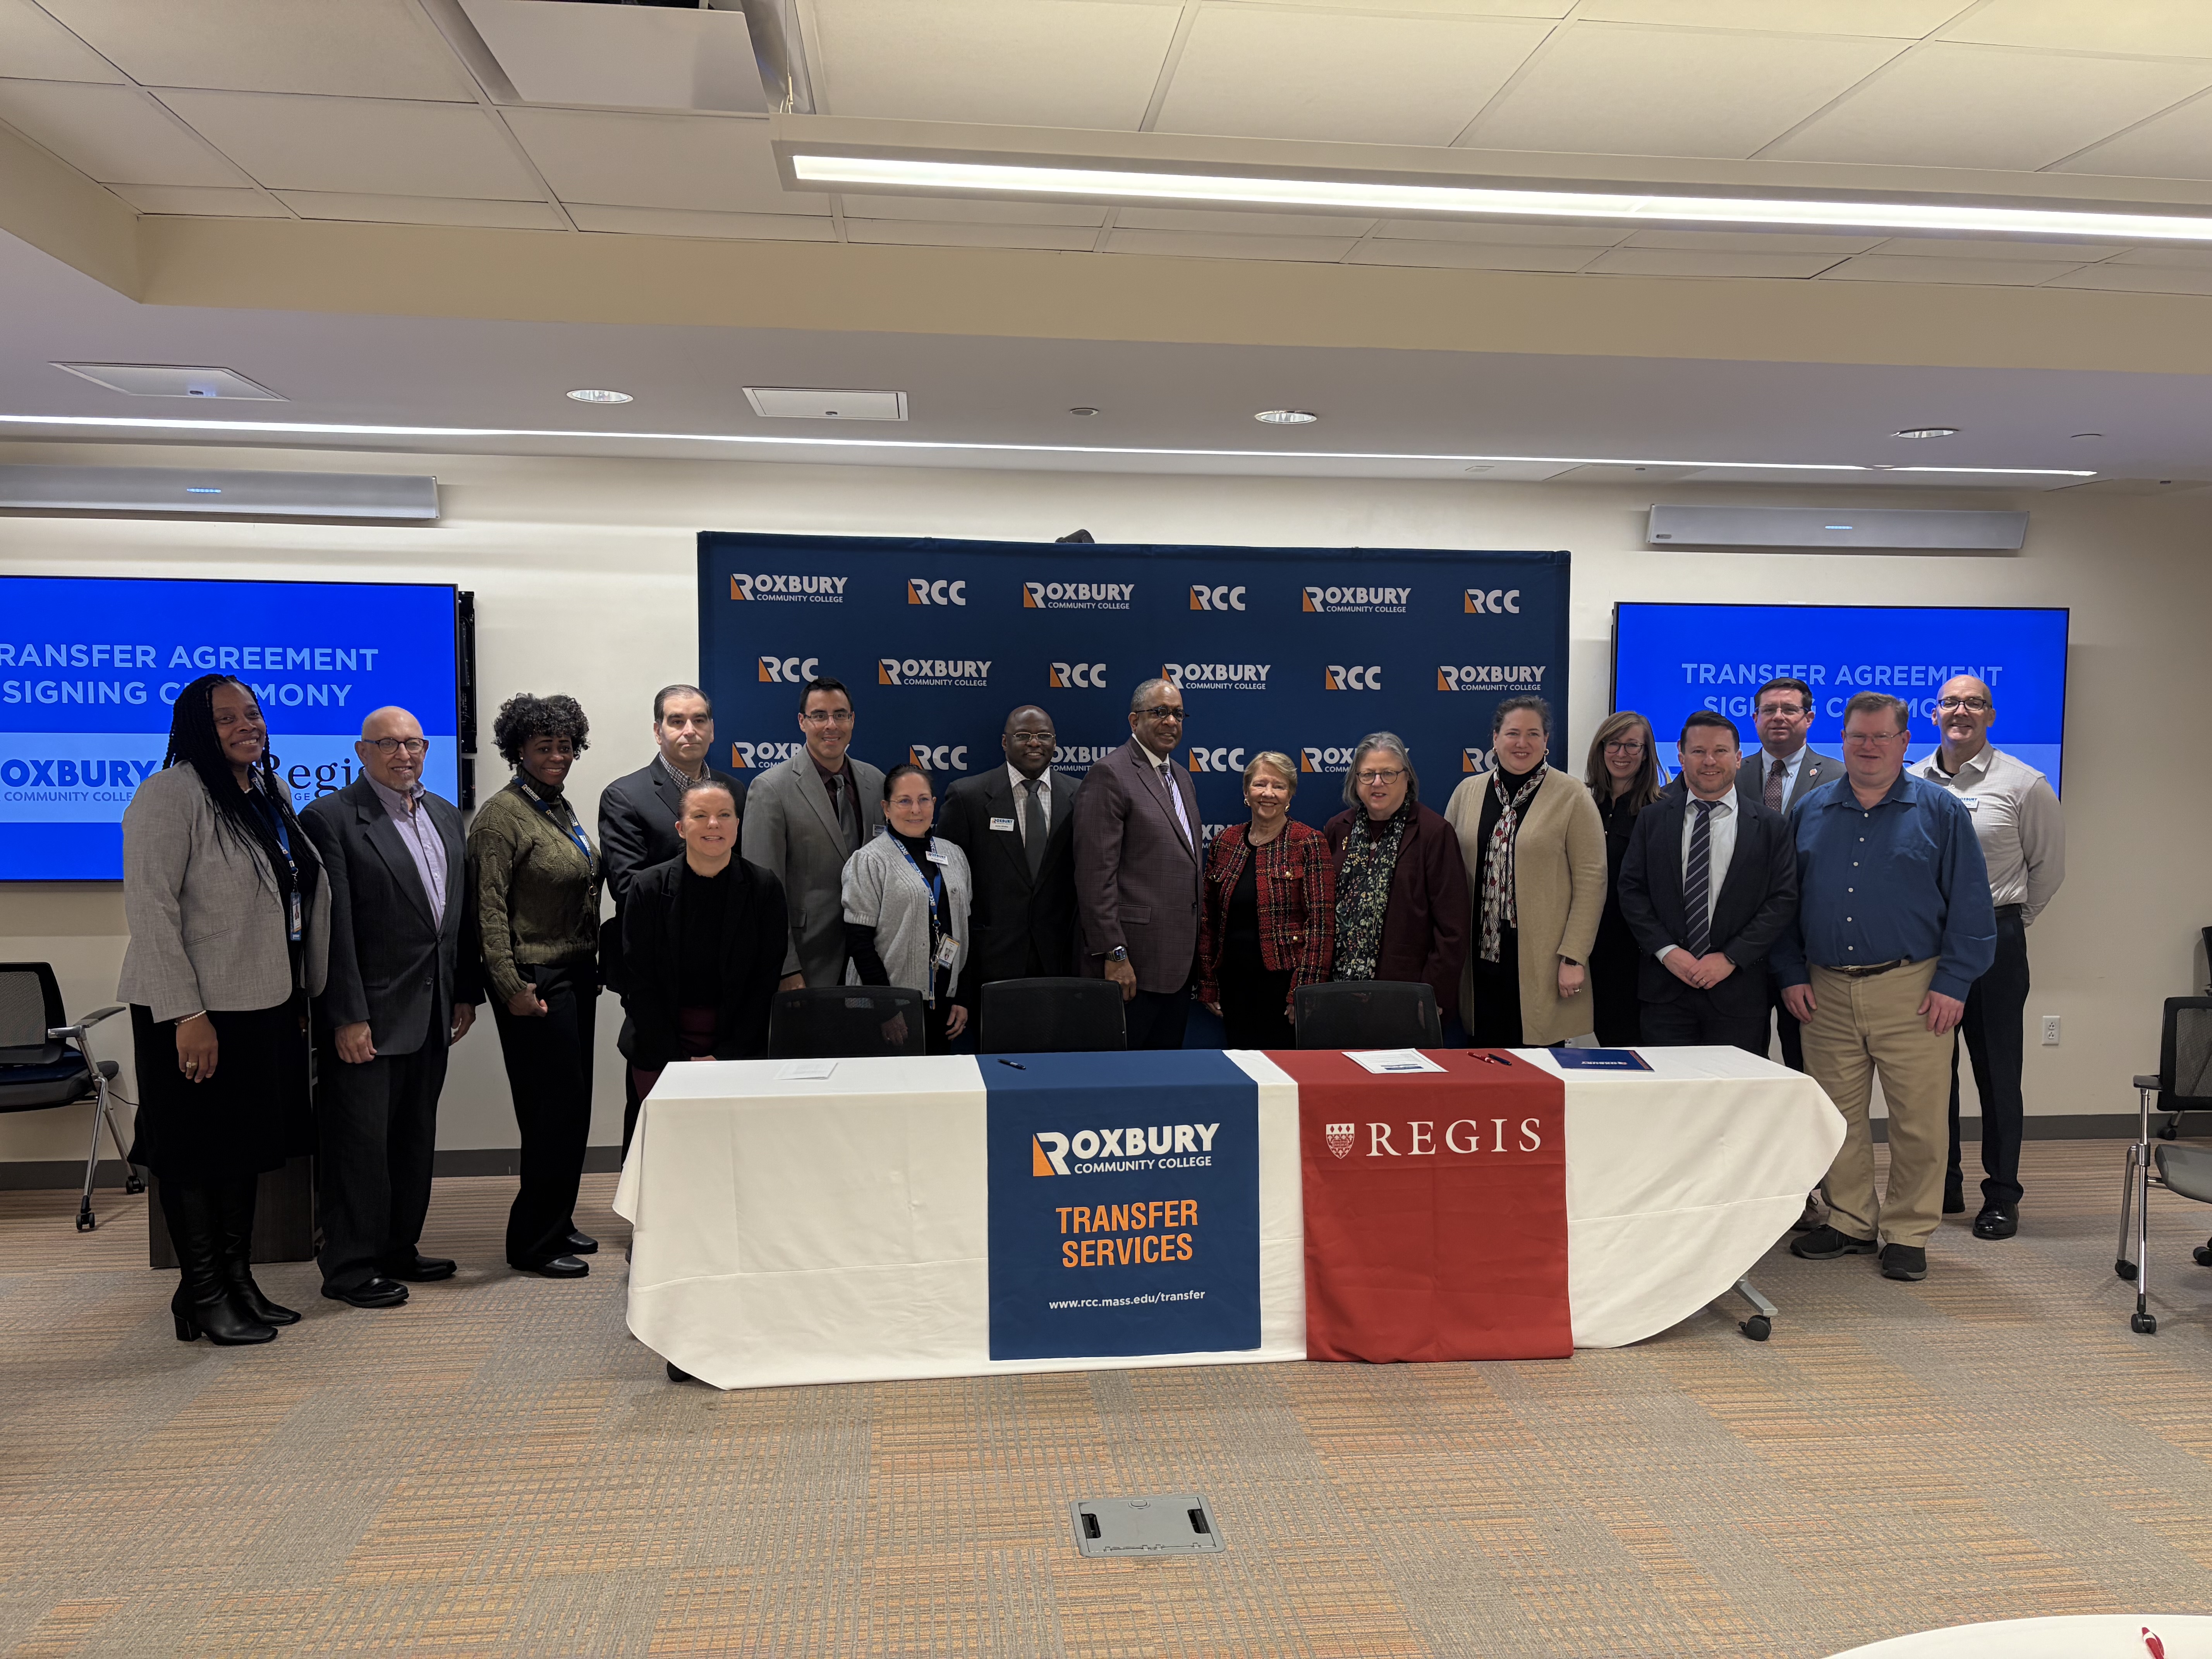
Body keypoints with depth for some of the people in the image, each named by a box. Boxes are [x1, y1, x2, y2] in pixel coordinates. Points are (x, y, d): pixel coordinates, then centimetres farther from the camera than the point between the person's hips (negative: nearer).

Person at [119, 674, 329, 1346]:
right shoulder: (171, 794, -13)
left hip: (266, 1005, 8)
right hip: (196, 1012, -8)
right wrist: (185, 1015, -22)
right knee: (196, 1150, 3)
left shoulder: (271, 793, 11)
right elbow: (149, 907, -18)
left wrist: (301, 995, 13)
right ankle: (202, 1293, 15)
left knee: (247, 1144, 15)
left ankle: (239, 1281, 26)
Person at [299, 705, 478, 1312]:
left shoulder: (444, 815, 12)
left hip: (431, 1012, 7)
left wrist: (467, 992, 10)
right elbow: (334, 927, -15)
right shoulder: (330, 819, -10)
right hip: (369, 1015, -7)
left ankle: (399, 1250, 28)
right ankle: (350, 1267, 13)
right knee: (359, 1141, 1)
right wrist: (348, 1017, -18)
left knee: (415, 1137, 16)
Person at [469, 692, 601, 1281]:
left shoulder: (561, 807, 14)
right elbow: (490, 908, -16)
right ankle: (533, 1244, 8)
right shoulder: (501, 815, -12)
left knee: (571, 1108, 14)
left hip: (576, 974, 9)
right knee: (554, 1110, -4)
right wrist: (511, 986, -20)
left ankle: (556, 1225, 26)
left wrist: (594, 965, 15)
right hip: (537, 981, -9)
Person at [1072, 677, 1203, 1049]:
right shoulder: (1111, 775, -9)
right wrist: (1114, 954, -19)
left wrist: (1193, 947, 18)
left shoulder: (1182, 779, 18)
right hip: (1131, 964, -8)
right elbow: (1096, 874, -15)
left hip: (1178, 960, 8)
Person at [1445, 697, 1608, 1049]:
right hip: (1479, 955, 3)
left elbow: (1591, 881, -5)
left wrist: (1574, 958, -10)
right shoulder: (1467, 792, 10)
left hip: (1541, 963, -3)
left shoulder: (1572, 797, -2)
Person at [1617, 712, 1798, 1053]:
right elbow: (1632, 891, 4)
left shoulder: (1771, 826, 4)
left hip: (1738, 992, -1)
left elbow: (1784, 900, -1)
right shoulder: (1652, 820, 8)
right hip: (1665, 989, 1)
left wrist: (1731, 957, -10)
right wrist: (1667, 951, -9)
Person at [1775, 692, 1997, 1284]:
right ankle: (1852, 1221, 23)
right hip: (1826, 992, 3)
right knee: (1838, 1115, 9)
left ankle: (1907, 1233, 14)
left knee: (1918, 1119, 0)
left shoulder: (1940, 811, 2)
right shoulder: (1811, 812, 10)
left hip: (1911, 991, -3)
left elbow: (1970, 905, 0)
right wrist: (1792, 974, 3)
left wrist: (1952, 984, -7)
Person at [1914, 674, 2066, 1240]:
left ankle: (2002, 1197, 14)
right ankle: (1943, 1186, 23)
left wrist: (2012, 920, 9)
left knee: (1997, 1072, 3)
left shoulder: (2024, 784, -2)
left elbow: (2048, 864, 7)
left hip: (1994, 940, -3)